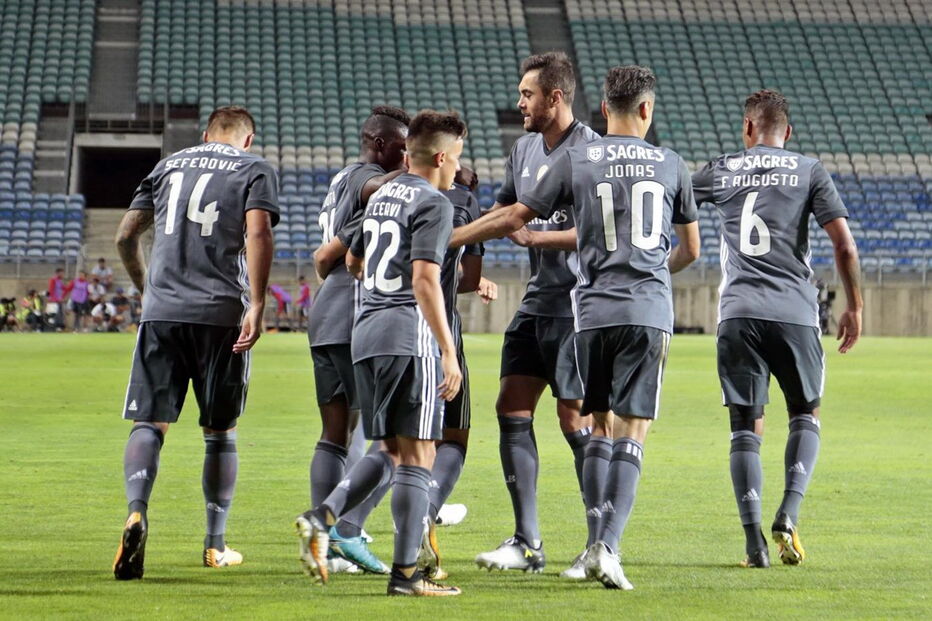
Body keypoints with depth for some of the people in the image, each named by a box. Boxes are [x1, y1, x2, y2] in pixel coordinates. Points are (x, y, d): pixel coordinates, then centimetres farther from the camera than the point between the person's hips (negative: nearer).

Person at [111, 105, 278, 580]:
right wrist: (256, 305, -14)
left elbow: (126, 237, 17)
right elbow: (257, 232, -10)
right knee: (220, 433, 10)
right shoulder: (255, 169, 8)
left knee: (149, 424, -1)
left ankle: (136, 512, -27)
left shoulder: (169, 164, 19)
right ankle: (215, 545, 17)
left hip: (161, 311, 2)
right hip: (221, 313, -2)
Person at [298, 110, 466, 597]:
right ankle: (406, 573, -4)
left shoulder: (381, 196, 17)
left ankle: (321, 518, 0)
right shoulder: (433, 204, -8)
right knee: (416, 456, -4)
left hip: (365, 333, 8)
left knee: (390, 451, 17)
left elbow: (352, 261, 29)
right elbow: (424, 280, -17)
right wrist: (449, 352, -17)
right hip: (409, 335, -8)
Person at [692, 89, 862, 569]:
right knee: (805, 414, 17)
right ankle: (788, 515, -2)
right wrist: (854, 307, 8)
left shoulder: (721, 171, 11)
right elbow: (844, 245, -1)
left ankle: (754, 541, -5)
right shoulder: (809, 172, 7)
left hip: (738, 313, 1)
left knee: (745, 426, 5)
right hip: (794, 311, -1)